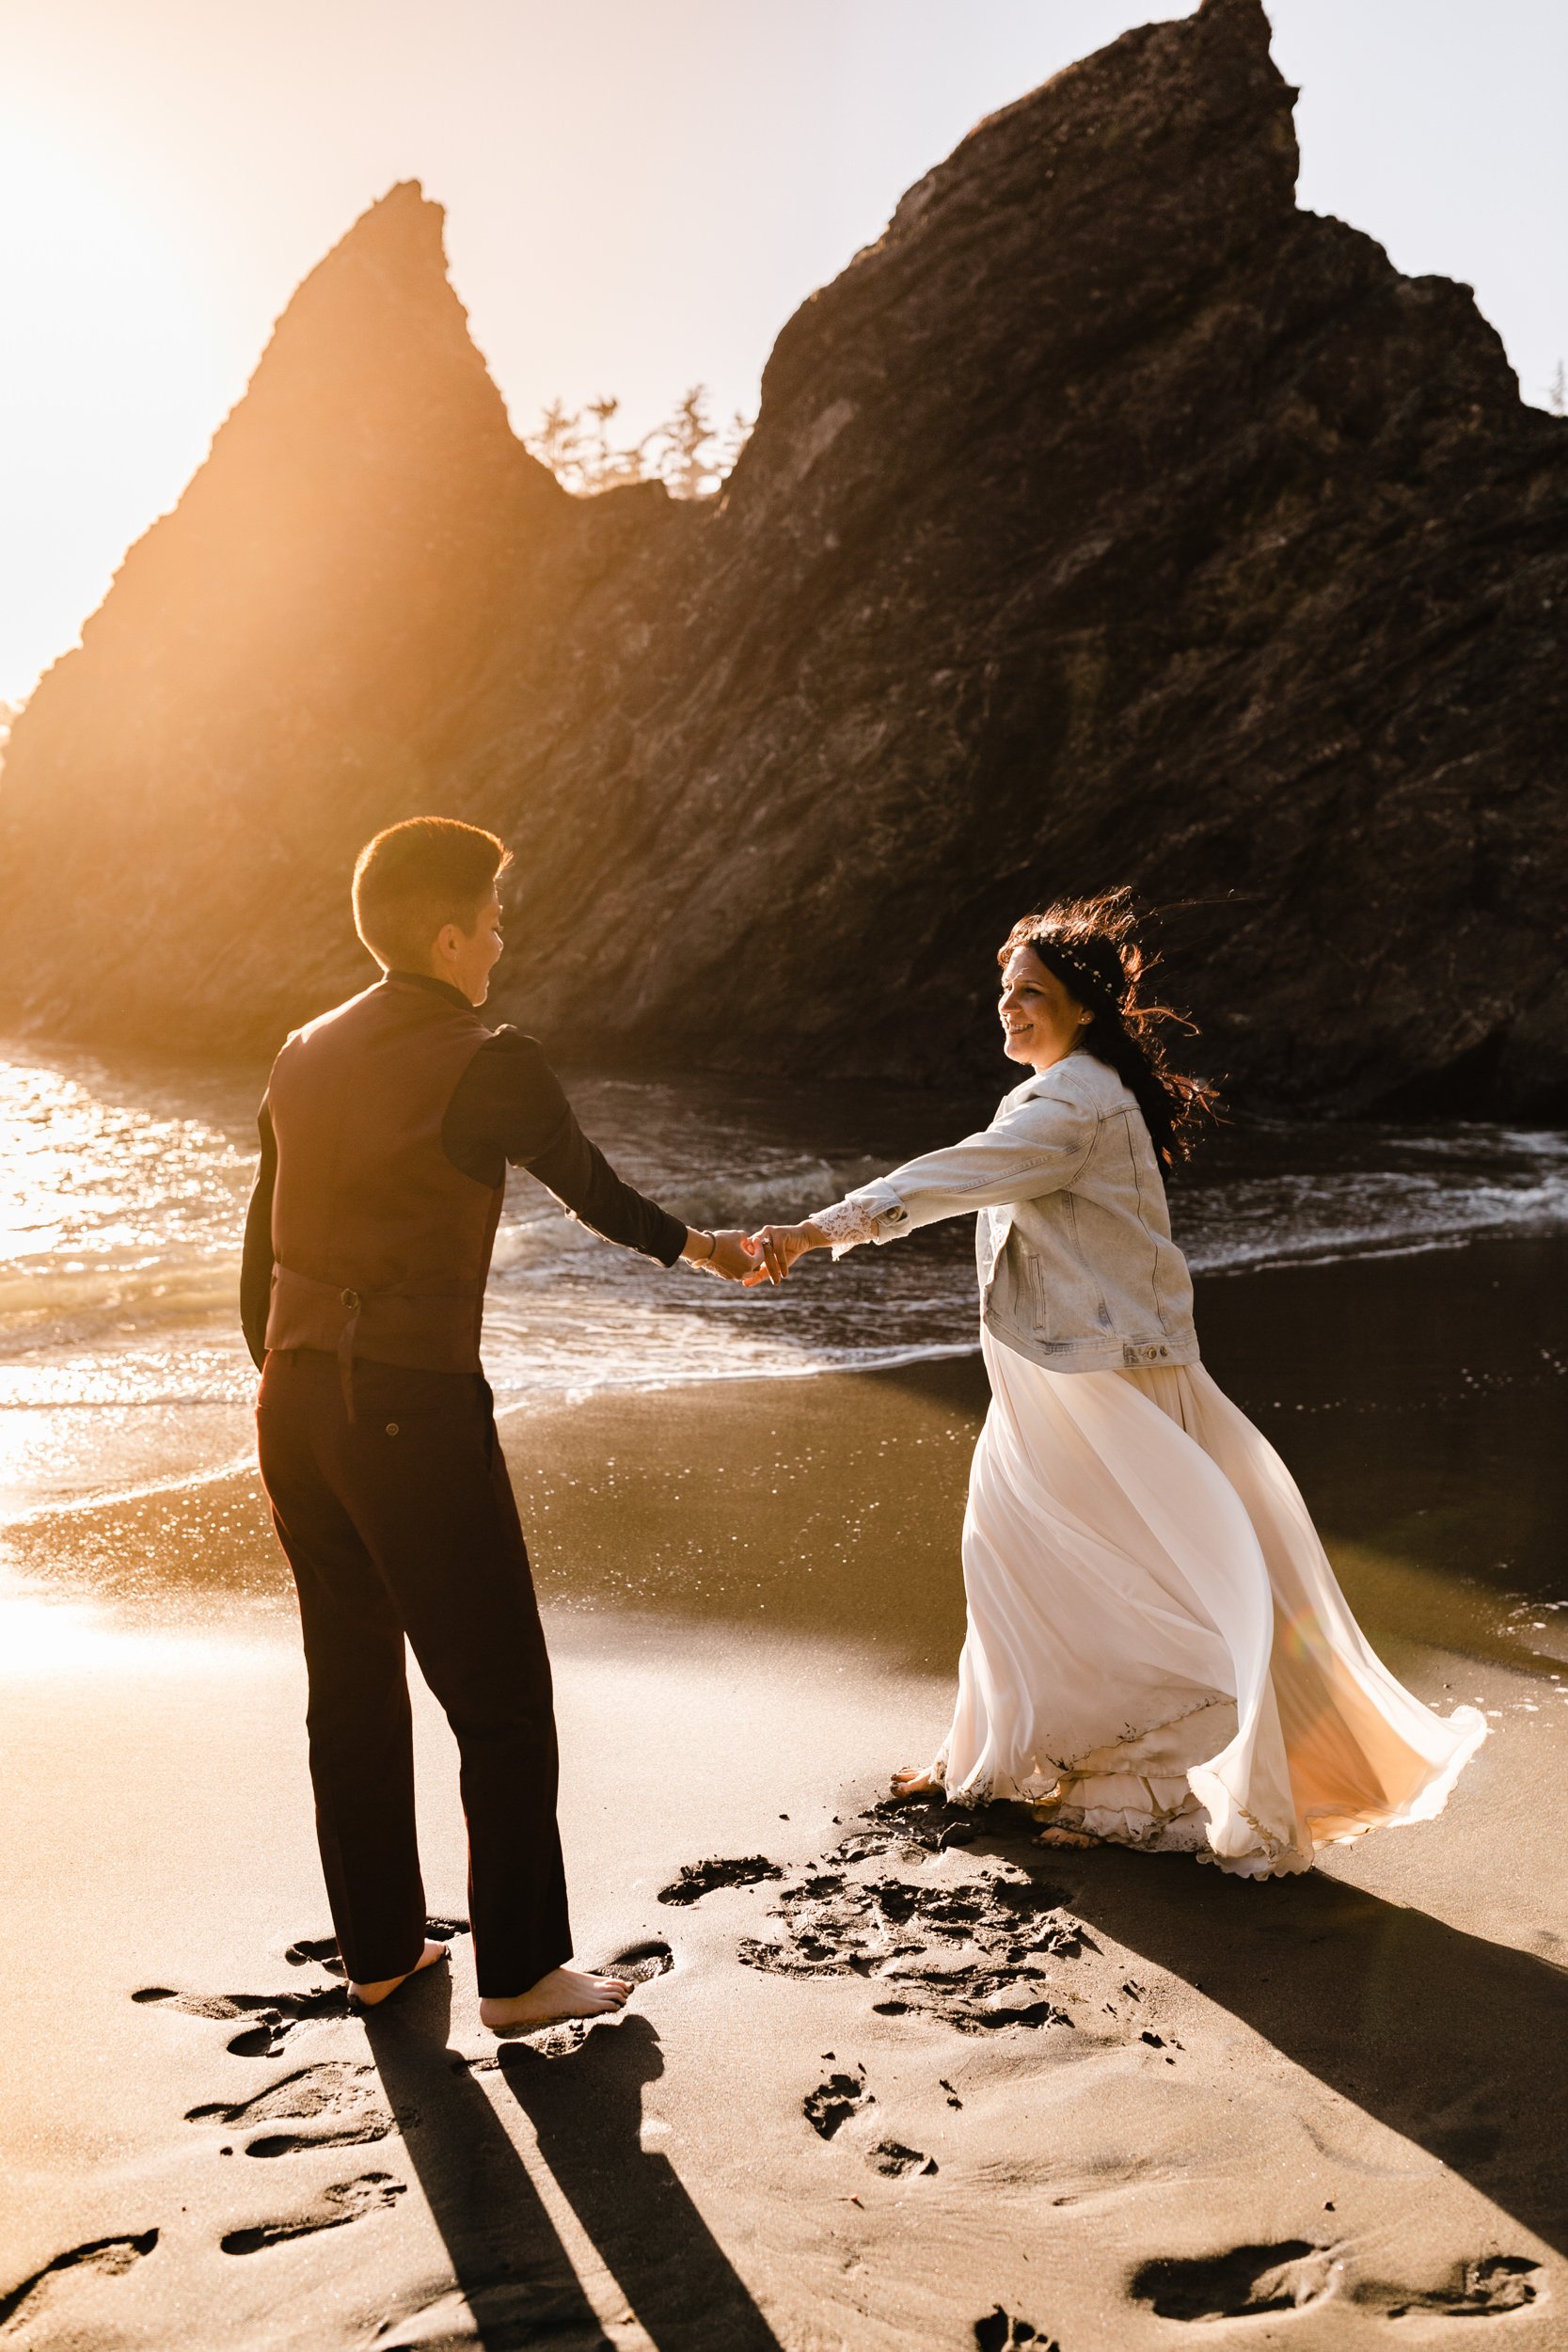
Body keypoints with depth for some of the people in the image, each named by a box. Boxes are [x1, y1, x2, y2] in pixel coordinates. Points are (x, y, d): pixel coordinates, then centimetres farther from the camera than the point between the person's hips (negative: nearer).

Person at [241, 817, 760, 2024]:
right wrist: (701, 1246, 18)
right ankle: (519, 1971, 19)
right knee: (502, 1702, 7)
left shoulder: (305, 1055, 7)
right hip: (416, 1414, -7)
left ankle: (379, 1950, 32)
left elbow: (262, 1246, 12)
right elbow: (596, 1191, -1)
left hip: (296, 1406, 8)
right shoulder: (492, 1066, -14)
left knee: (352, 1686, 19)